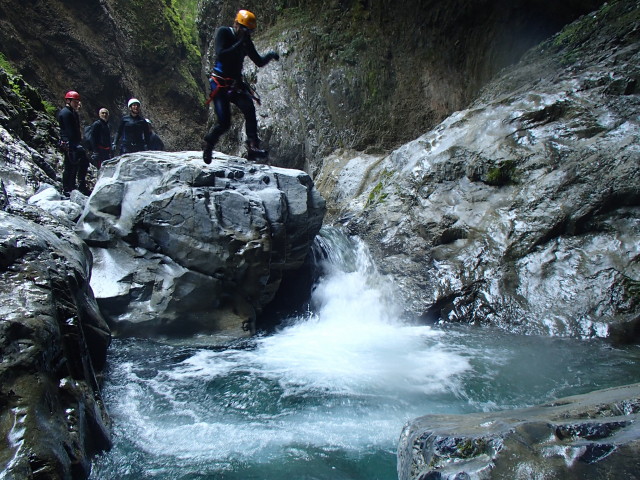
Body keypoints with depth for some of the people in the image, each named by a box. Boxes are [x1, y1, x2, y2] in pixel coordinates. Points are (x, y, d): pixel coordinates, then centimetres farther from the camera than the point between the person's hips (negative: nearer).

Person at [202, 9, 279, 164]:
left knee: (249, 108, -25)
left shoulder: (246, 41, 9)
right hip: (220, 84, -5)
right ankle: (209, 142, 19)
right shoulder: (223, 33, -7)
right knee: (224, 123, -12)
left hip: (235, 84, 5)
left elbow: (259, 62, 11)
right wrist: (239, 43, -25)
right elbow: (221, 55, -22)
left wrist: (270, 55, -4)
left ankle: (252, 147, -29)